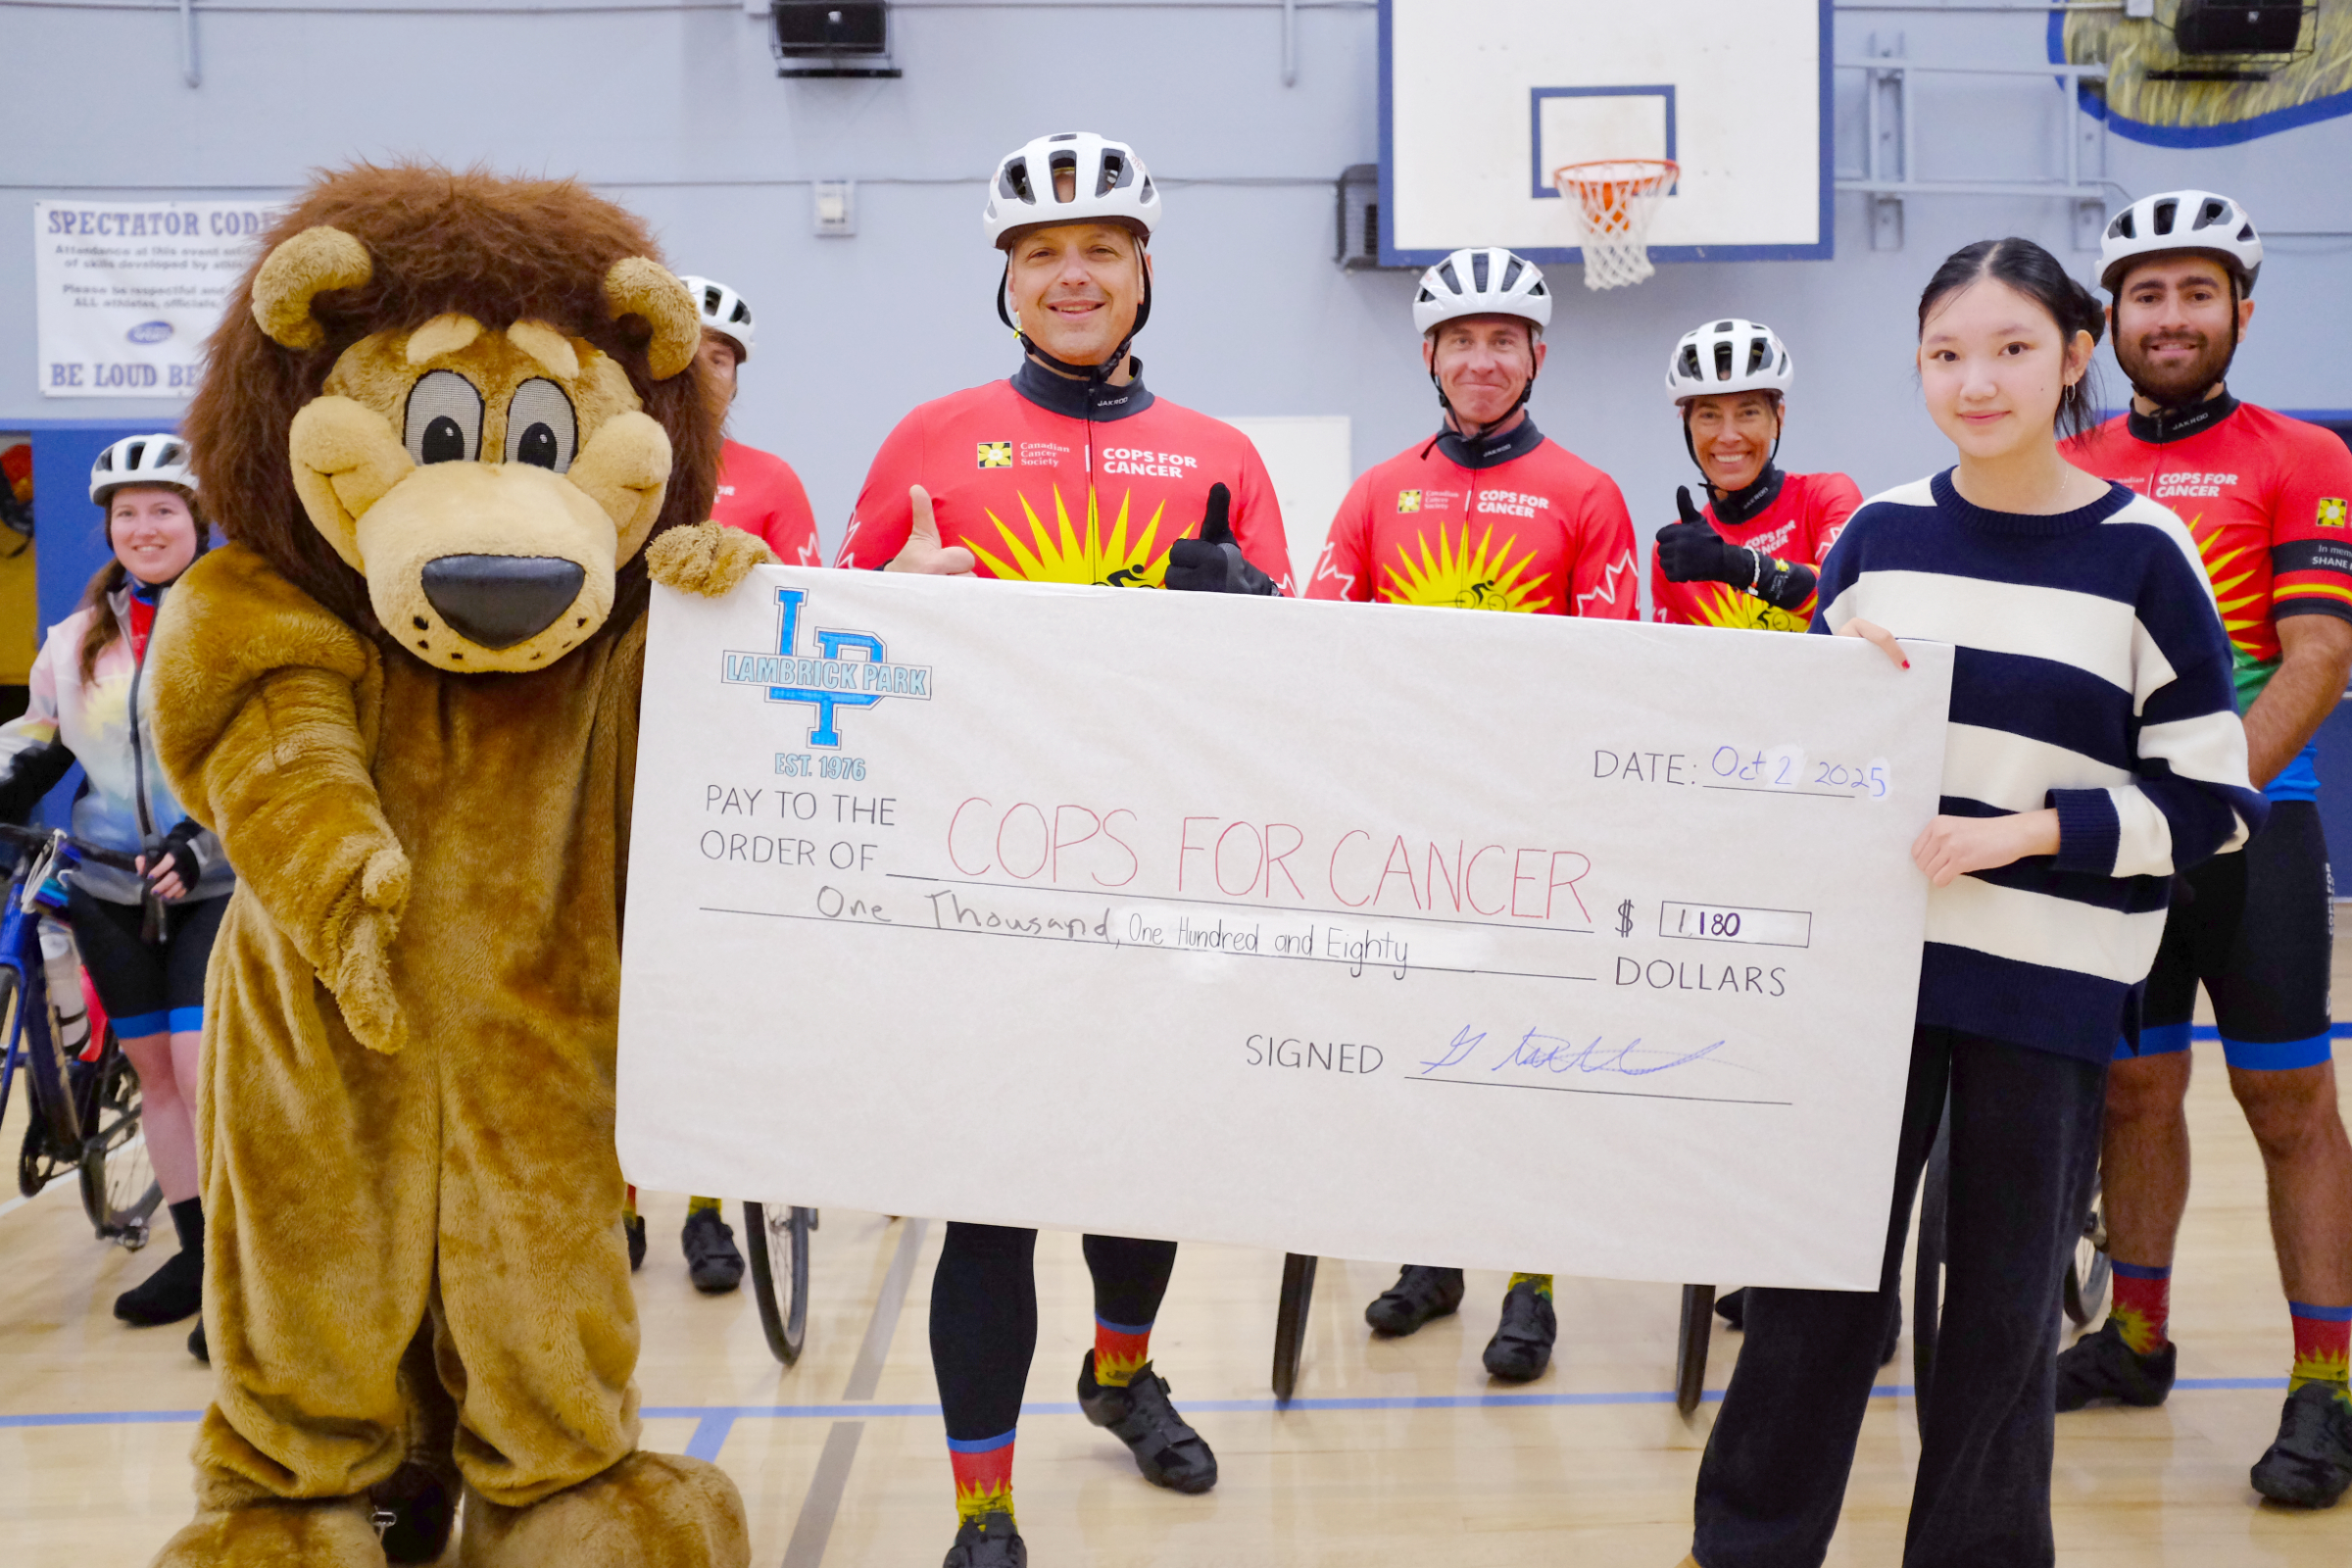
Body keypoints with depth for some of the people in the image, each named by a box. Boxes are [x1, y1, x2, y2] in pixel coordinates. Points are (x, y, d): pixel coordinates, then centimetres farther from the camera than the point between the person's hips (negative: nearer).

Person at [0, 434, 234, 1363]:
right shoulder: (77, 639, 10)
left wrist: (206, 835, -19)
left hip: (217, 885, -5)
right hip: (111, 888, 5)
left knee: (205, 1069, -12)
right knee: (153, 1070, 10)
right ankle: (193, 1253, 23)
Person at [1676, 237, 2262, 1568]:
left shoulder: (2142, 553, -4)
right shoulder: (1880, 534, 5)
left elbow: (2208, 802, -5)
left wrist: (2018, 832, -17)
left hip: (2052, 984, -2)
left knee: (2006, 1306, 9)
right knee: (1818, 1274, 8)